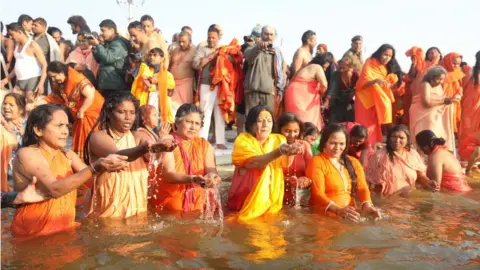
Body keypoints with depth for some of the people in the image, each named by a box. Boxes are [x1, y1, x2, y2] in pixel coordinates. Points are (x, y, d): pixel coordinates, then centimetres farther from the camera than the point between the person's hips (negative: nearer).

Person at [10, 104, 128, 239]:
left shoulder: (68, 155, 7)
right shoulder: (26, 154, -12)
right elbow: (55, 189, -25)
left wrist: (105, 165, -23)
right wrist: (95, 168, -33)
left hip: (65, 228, 6)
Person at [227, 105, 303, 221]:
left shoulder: (278, 139, 4)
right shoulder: (243, 140, -9)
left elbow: (285, 163, -14)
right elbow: (256, 163, -27)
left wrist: (290, 152, -38)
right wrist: (279, 152, -44)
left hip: (272, 198, 3)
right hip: (246, 199, -3)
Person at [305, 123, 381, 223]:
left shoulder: (353, 162, 14)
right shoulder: (317, 162, -4)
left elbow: (362, 188, 6)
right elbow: (317, 194, -13)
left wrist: (367, 206, -14)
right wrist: (339, 210, -29)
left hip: (350, 214, 6)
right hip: (324, 215, -6)